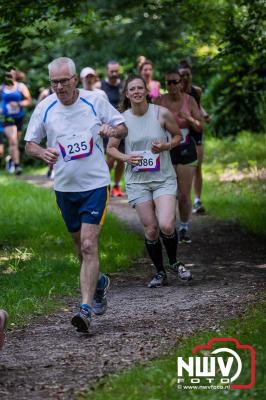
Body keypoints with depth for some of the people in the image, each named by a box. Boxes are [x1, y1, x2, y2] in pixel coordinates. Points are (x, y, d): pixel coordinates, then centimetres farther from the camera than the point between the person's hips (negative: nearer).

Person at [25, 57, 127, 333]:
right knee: (81, 246, 15)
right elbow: (29, 144, 5)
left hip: (95, 184, -3)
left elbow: (123, 127, 6)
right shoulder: (45, 108, -2)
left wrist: (112, 130, -17)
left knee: (89, 246, -14)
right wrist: (42, 152, -17)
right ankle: (99, 282, 43)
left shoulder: (95, 102, -5)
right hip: (64, 187, 3)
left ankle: (86, 308, -15)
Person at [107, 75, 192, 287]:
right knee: (150, 229, 0)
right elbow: (111, 147, 8)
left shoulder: (162, 114, -6)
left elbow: (178, 135, 9)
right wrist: (125, 157, -12)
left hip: (164, 178, -1)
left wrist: (166, 146, -12)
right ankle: (160, 272, 19)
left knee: (166, 225, -16)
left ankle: (174, 262, 12)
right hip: (137, 180, 1)